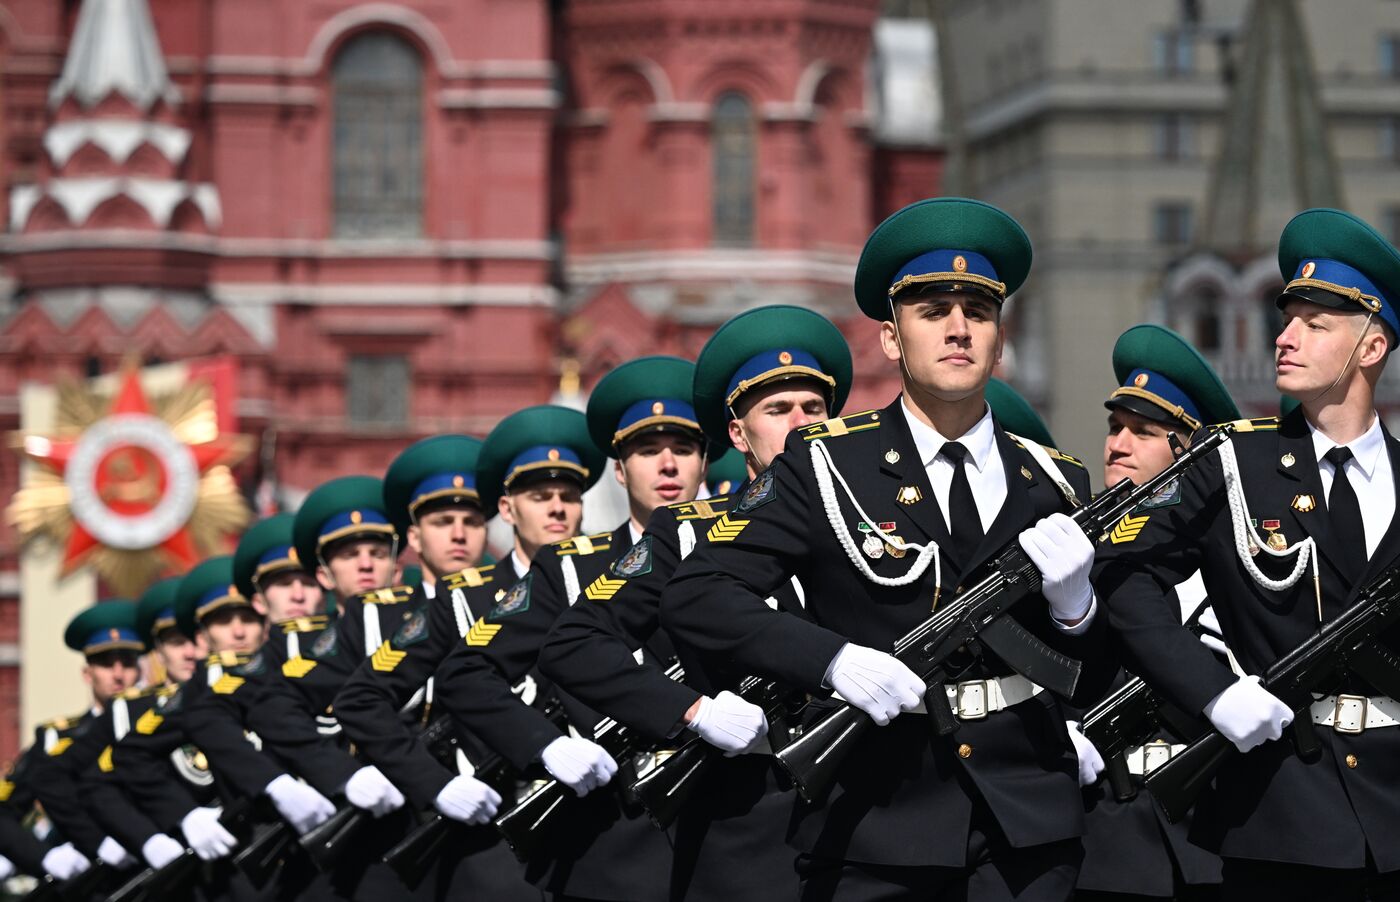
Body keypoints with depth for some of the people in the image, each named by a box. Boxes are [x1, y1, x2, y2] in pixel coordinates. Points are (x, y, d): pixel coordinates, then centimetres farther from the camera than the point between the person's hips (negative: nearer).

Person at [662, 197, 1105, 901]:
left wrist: (1073, 603, -7)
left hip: (1026, 833, 3)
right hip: (873, 838, -3)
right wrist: (833, 658, -19)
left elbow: (1097, 674, 15)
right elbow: (692, 598, -7)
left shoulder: (1056, 485, 11)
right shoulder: (822, 467, 1)